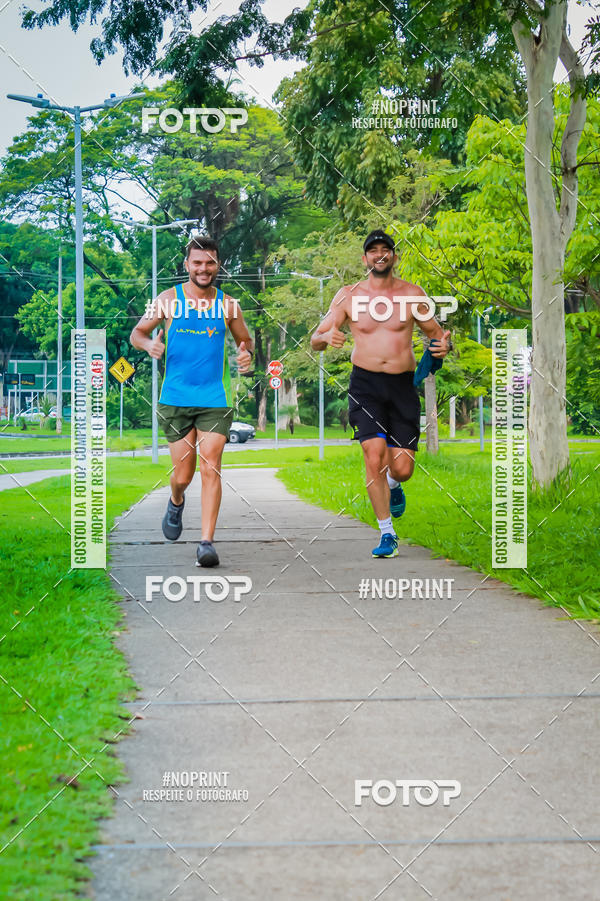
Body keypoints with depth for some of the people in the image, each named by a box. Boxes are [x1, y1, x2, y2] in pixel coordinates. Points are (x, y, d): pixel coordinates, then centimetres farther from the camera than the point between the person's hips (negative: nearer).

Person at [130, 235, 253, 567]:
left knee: (210, 469, -10)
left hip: (215, 400, 0)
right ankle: (176, 502, 40)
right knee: (182, 474, 4)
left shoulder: (227, 304, 5)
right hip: (176, 399, 0)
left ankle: (206, 542, -9)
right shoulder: (169, 299, 2)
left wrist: (246, 355, -6)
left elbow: (245, 340, 18)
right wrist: (148, 343, -16)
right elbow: (137, 333, 8)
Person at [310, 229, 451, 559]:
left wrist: (443, 346, -8)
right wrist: (326, 337, -19)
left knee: (402, 468, -4)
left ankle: (392, 483, 35)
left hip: (403, 385, 1)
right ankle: (386, 534, -2)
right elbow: (315, 340, 5)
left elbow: (435, 331, 16)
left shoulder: (412, 294, 5)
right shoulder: (348, 295, 4)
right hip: (366, 384, -1)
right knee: (375, 457, -15)